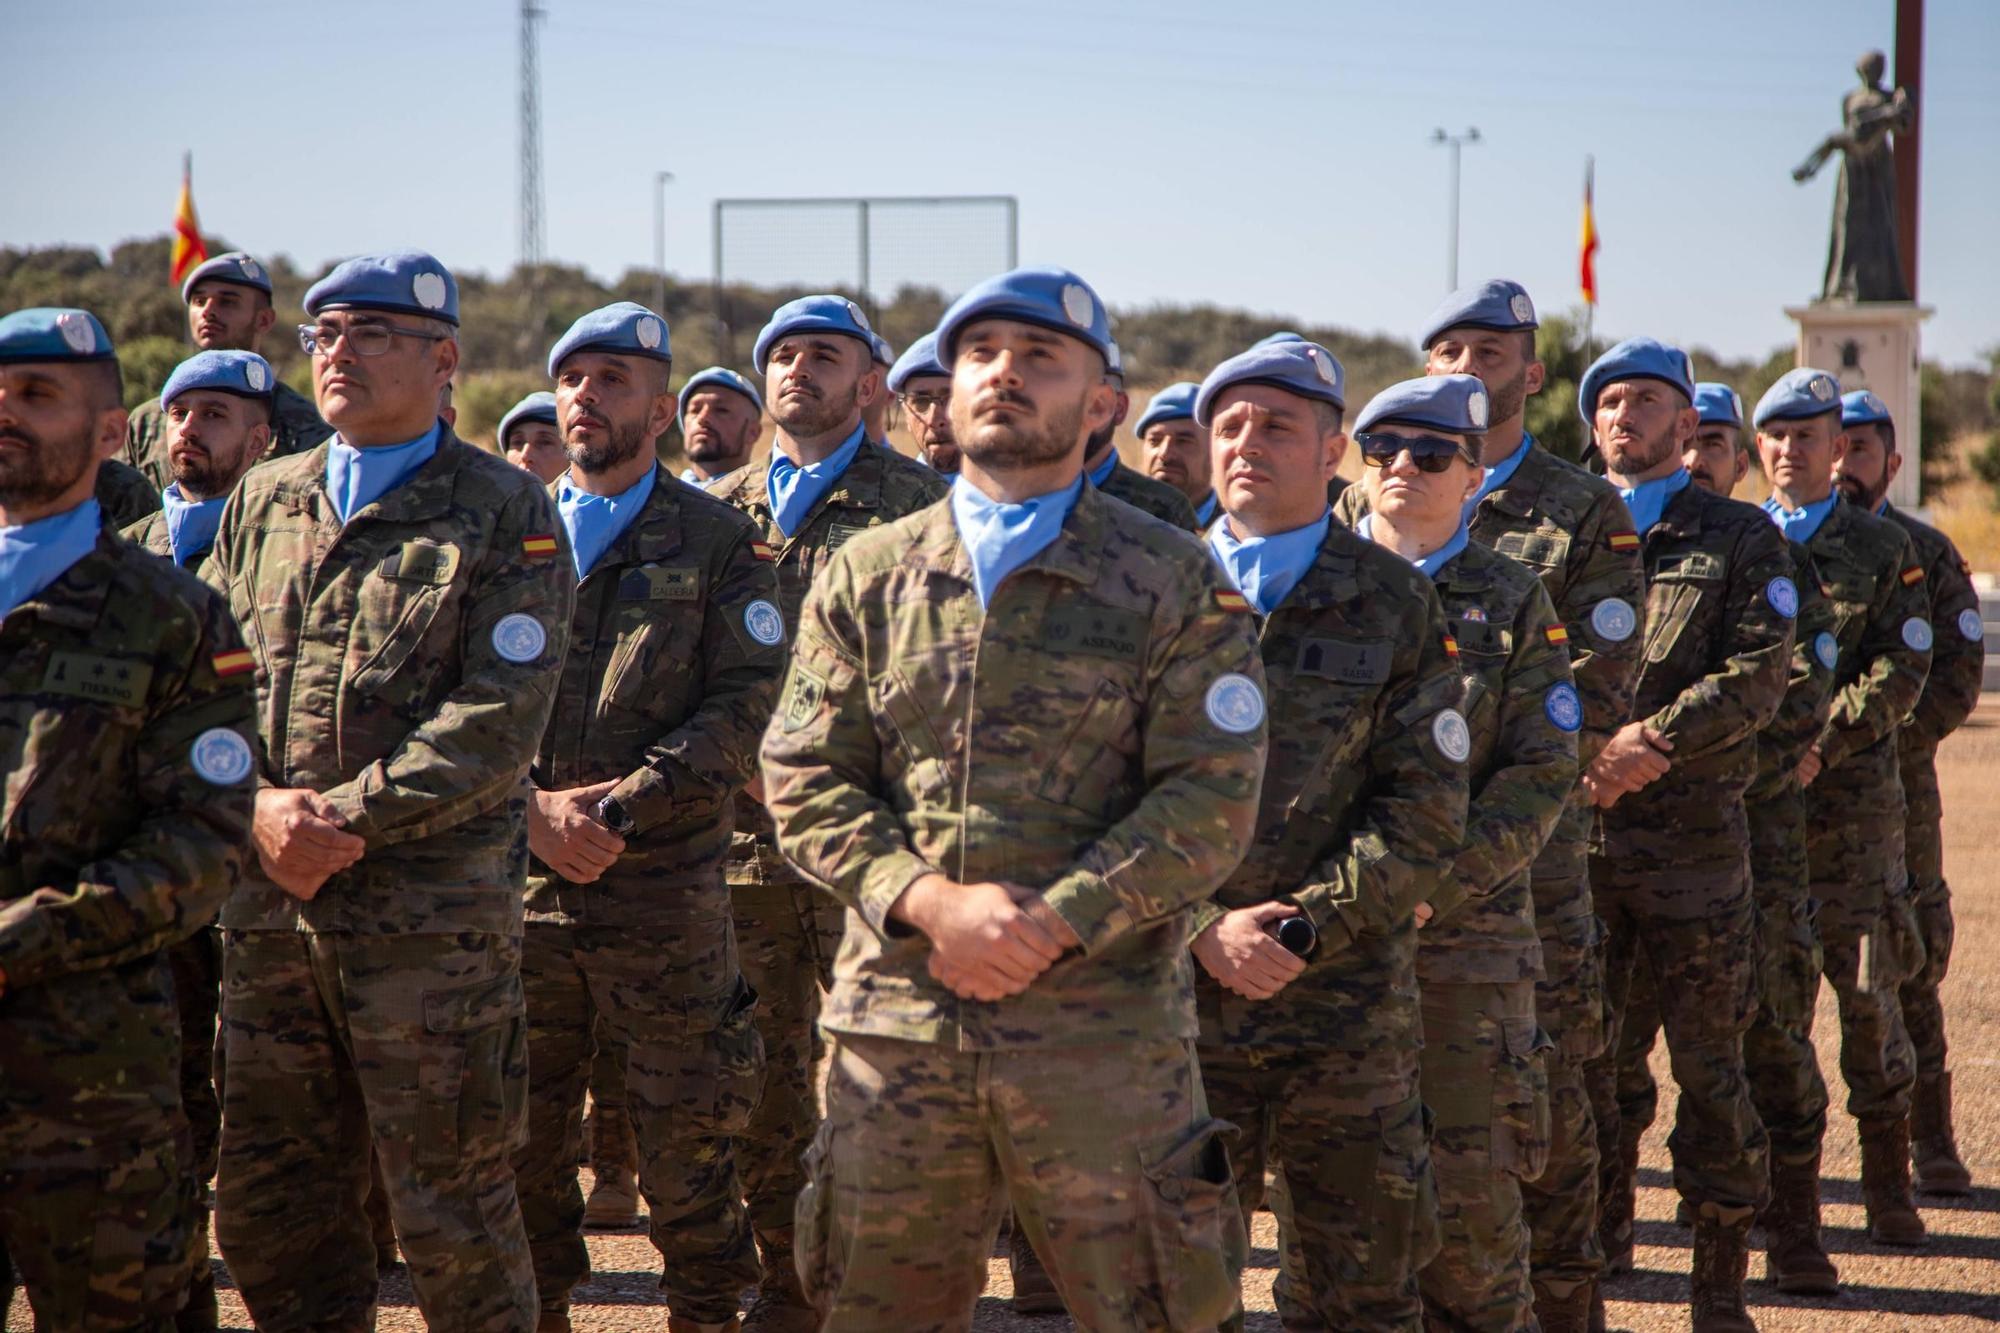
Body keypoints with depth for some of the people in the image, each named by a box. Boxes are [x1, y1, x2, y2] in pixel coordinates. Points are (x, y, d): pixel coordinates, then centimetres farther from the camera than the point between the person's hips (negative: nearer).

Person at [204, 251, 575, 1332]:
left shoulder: (504, 511, -2)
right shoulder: (263, 500, 14)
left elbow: (497, 716, -11)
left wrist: (349, 818, -16)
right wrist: (262, 809, -7)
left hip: (432, 907, -5)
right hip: (270, 905, 5)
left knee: (451, 1210, 2)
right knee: (266, 1209, 11)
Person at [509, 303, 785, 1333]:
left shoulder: (722, 545, 3)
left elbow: (742, 714, -7)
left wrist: (614, 809, -16)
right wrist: (532, 810, -11)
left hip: (670, 891, -3)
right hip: (520, 888, 3)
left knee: (684, 1135, 2)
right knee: (521, 1134, 9)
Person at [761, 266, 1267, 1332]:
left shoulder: (1174, 586, 2)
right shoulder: (866, 577, 10)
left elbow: (1211, 801, -5)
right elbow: (803, 779, 4)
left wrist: (1051, 925, -15)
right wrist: (929, 904, -12)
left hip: (1106, 1032, -2)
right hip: (893, 1026, 3)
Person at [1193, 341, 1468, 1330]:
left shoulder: (1399, 607, 5)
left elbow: (1424, 814, -1)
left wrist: (1305, 924, -13)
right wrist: (1206, 928, -12)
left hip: (1349, 1011, 0)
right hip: (1179, 996, 0)